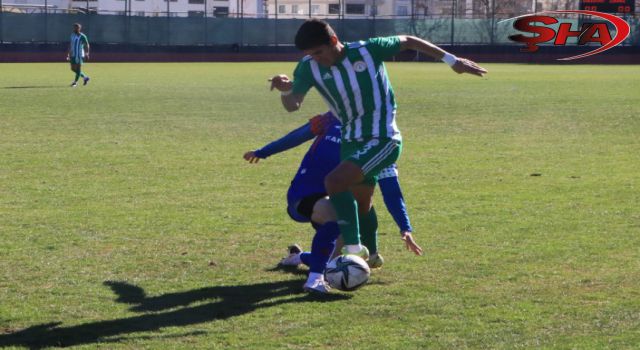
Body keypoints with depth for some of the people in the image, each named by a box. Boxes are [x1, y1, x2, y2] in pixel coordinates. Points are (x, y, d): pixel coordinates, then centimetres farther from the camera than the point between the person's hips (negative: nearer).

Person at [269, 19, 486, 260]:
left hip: (383, 140, -6)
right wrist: (285, 89, -30)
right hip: (351, 141, 6)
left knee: (334, 182, -25)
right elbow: (292, 105, -6)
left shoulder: (368, 50, -16)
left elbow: (407, 41, -1)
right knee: (360, 205, 19)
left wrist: (452, 60, 5)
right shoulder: (309, 67, -6)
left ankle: (354, 249, -19)